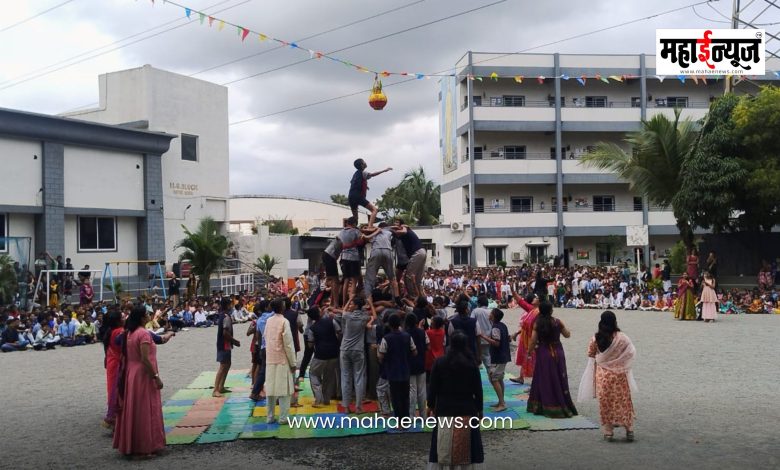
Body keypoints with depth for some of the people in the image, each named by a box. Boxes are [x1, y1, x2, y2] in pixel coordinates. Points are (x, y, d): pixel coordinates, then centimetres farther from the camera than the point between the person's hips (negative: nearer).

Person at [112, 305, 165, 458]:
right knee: (144, 411, -1)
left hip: (130, 375, 8)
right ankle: (144, 447, 4)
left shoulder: (129, 333, 9)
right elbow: (145, 359, -23)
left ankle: (130, 445, 21)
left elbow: (124, 356, 11)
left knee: (132, 410, 14)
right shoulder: (144, 334, -17)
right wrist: (156, 377, -19)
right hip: (143, 376, -8)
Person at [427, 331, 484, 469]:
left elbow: (433, 387, -3)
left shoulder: (439, 362, -5)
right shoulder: (472, 363, -4)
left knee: (444, 446, 6)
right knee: (465, 445, 8)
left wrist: (430, 406, 10)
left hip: (444, 408, 0)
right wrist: (479, 409, 10)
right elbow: (478, 389, -1)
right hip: (467, 409, 0)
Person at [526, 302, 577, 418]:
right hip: (557, 353, 1)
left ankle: (540, 407, 16)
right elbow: (567, 335, 7)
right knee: (558, 380, 9)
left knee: (543, 380, 10)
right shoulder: (558, 322, -6)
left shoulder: (537, 324, -9)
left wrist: (529, 352, 6)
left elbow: (533, 341, -8)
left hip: (543, 354, 0)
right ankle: (561, 407, 13)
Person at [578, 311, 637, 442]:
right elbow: (631, 353, -5)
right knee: (624, 402, 11)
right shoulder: (622, 338, -13)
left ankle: (607, 432, 11)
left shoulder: (595, 339, -9)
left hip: (602, 375, 1)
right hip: (619, 374, -1)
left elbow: (590, 355, 1)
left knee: (605, 403, 9)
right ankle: (629, 430, 15)